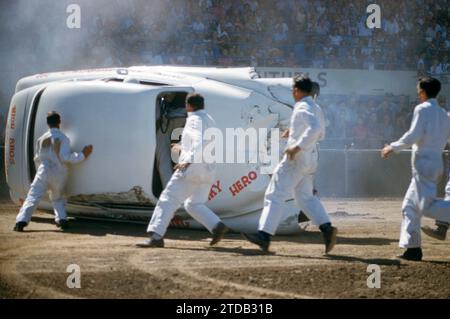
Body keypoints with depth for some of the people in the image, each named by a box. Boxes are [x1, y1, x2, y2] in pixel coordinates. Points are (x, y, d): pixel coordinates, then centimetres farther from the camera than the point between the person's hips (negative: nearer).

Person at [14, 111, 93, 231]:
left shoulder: (42, 139, 9)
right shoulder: (63, 138, -3)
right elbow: (65, 157, -11)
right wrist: (82, 155, -5)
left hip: (44, 172, 0)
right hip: (59, 174, 0)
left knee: (32, 198, -5)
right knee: (57, 198, 23)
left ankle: (21, 221, -21)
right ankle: (62, 219, 4)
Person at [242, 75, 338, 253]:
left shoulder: (303, 108, -13)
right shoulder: (316, 109, 16)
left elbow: (315, 129, -29)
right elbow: (320, 134, 25)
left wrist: (298, 146, -28)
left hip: (297, 157, -10)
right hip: (310, 159, 10)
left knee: (275, 195, -8)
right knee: (305, 197, 14)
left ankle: (264, 235, -13)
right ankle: (327, 228, -3)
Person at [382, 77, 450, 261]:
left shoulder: (422, 109, -7)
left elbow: (413, 136, -16)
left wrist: (393, 148, -5)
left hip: (424, 162, -9)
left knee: (427, 206, -15)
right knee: (410, 205, 12)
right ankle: (412, 248, 9)